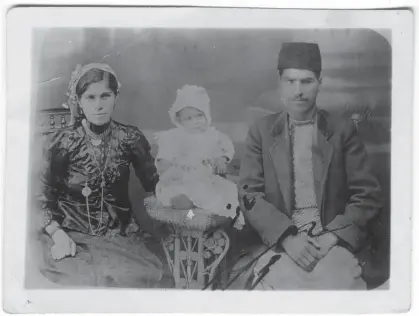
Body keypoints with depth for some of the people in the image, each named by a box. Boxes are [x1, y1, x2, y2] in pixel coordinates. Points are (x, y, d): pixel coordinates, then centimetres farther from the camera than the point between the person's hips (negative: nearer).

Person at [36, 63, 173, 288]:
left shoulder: (131, 138, -3)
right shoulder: (63, 142, -7)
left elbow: (155, 186, 4)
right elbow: (46, 195, 0)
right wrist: (57, 234, -13)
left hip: (120, 235, 2)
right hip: (72, 236, -1)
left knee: (146, 276, -21)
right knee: (85, 280, -25)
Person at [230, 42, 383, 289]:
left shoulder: (343, 130, 6)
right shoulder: (261, 131, 7)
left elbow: (368, 195, 2)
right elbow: (250, 194, 0)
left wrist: (333, 237, -12)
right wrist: (287, 237, -14)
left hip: (334, 242, 0)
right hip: (279, 241, 1)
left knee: (338, 282, -29)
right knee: (275, 281, -28)